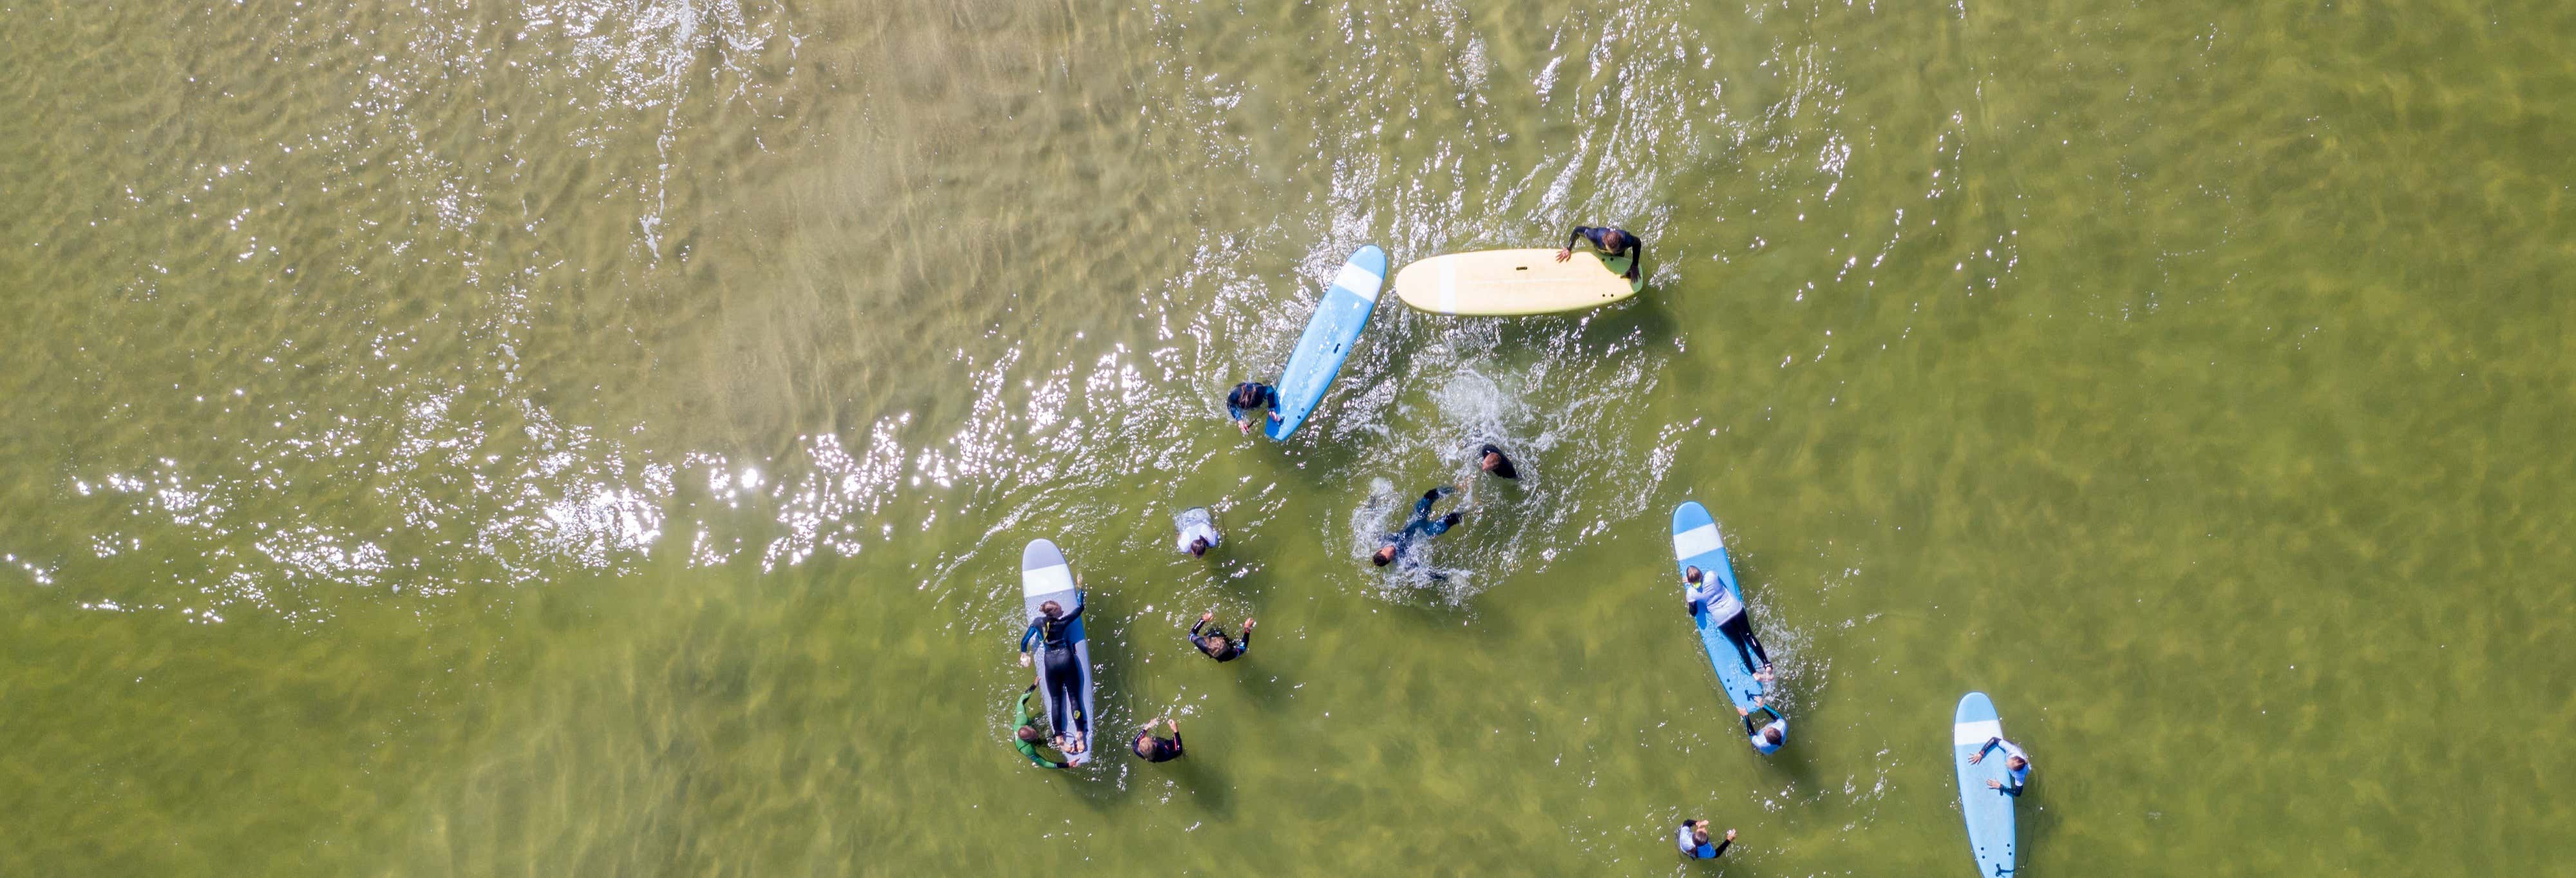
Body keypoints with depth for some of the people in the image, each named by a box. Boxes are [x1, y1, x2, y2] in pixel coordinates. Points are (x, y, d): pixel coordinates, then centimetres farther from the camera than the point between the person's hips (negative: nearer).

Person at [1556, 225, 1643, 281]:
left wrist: (1634, 266, -26)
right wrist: (1568, 249, -30)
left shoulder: (1626, 239, -48)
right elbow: (1578, 229, -30)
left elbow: (1638, 243, -24)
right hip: (1599, 252, 0)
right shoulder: (1596, 236, -48)